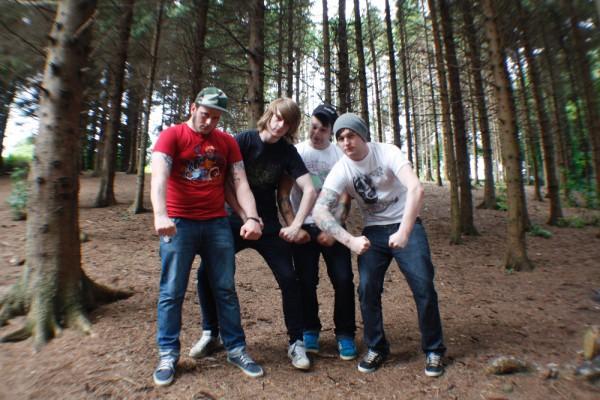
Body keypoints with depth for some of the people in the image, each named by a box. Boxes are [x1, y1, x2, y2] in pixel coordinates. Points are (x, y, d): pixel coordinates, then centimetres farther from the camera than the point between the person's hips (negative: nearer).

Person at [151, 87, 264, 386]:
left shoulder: (228, 142, 8)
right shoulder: (172, 136, -1)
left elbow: (240, 182, 1)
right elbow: (159, 176, -16)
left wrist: (252, 217, -15)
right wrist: (160, 215, -33)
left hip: (217, 223, 3)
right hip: (179, 224, -2)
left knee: (225, 289, 8)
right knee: (172, 291, 5)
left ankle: (236, 349, 21)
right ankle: (168, 354, 22)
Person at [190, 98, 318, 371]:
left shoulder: (287, 152, -2)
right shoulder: (243, 140, -6)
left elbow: (310, 190, -10)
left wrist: (296, 225, -19)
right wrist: (245, 216, -19)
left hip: (269, 226, 1)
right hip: (235, 221, 0)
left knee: (289, 279, -8)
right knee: (207, 272, -7)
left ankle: (296, 342, 11)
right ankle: (211, 333, 17)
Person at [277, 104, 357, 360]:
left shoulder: (341, 155, 3)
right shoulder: (296, 152, 0)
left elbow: (345, 198, 0)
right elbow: (283, 194, -3)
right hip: (303, 227, -1)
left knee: (343, 279, -3)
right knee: (306, 281, 2)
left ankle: (345, 334, 15)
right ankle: (310, 330, 23)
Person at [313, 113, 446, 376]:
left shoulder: (387, 152, -17)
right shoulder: (340, 170, -12)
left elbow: (416, 188, -30)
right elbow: (319, 211, -23)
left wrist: (404, 232, -41)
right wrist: (350, 241, -37)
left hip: (407, 226, -1)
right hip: (374, 231, 2)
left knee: (423, 287, -8)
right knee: (367, 289, -8)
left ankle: (433, 350, 16)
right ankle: (376, 349, 16)